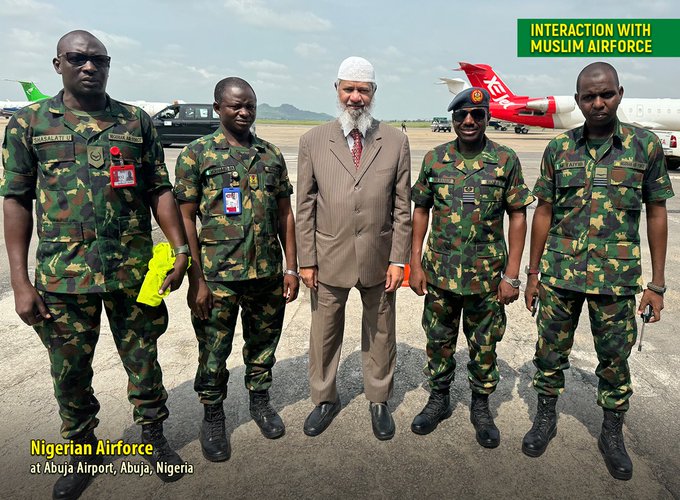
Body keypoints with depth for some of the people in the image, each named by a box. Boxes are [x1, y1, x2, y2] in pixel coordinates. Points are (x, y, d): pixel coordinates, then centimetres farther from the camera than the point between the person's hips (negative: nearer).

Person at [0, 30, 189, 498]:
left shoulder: (137, 122, 4)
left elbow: (160, 191, 5)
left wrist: (180, 249, -6)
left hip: (134, 270, 0)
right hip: (62, 276, 1)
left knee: (143, 361, 12)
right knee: (70, 372, 14)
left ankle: (154, 435, 35)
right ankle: (82, 451, 37)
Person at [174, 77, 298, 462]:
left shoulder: (272, 155, 7)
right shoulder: (197, 154, -3)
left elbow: (285, 214, 9)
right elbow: (186, 219, -6)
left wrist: (291, 267, 3)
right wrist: (196, 280, -10)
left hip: (267, 274, 3)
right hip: (218, 277, -3)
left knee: (263, 344, 17)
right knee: (214, 354, 11)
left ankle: (260, 401, 40)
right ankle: (213, 418, 32)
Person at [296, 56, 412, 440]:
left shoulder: (396, 141, 1)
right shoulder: (313, 141, 1)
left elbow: (402, 207, 1)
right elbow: (305, 206, 0)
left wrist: (398, 259, -4)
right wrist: (306, 260, -3)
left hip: (379, 259, 0)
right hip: (328, 258, 0)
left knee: (380, 333, 14)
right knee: (325, 332, 13)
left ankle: (379, 401, 34)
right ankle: (325, 399, 35)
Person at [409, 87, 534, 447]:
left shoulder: (506, 160, -3)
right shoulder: (434, 159, 2)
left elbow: (518, 217, -3)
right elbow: (421, 210, 5)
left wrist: (511, 275, -7)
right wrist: (415, 263, 0)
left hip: (487, 274, -1)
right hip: (440, 272, 2)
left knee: (484, 345, 12)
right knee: (439, 340, 14)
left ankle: (480, 406, 32)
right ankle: (439, 400, 33)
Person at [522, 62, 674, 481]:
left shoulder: (646, 145, -1)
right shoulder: (559, 148, 2)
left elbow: (656, 214, 2)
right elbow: (544, 213, 5)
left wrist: (657, 283, 0)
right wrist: (533, 273, 4)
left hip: (617, 277, -1)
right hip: (560, 274, 1)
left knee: (615, 359, 12)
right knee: (550, 352, 11)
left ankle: (613, 433, 33)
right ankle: (546, 418, 33)